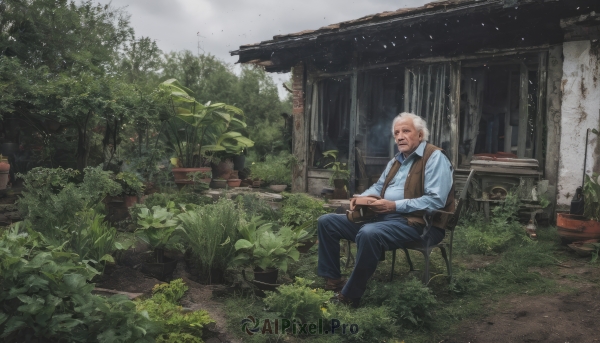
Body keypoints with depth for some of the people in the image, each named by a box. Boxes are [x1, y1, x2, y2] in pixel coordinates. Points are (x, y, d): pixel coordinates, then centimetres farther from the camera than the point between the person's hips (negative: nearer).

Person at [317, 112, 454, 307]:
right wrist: (362, 198, 5)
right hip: (381, 216, 9)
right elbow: (379, 187, 28)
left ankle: (349, 296, -25)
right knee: (326, 222, 1)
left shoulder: (434, 158, -8)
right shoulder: (397, 159, 19)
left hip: (414, 222, -9)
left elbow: (436, 200, -20)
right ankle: (332, 282, 1)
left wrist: (395, 206, -22)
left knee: (369, 233, -40)